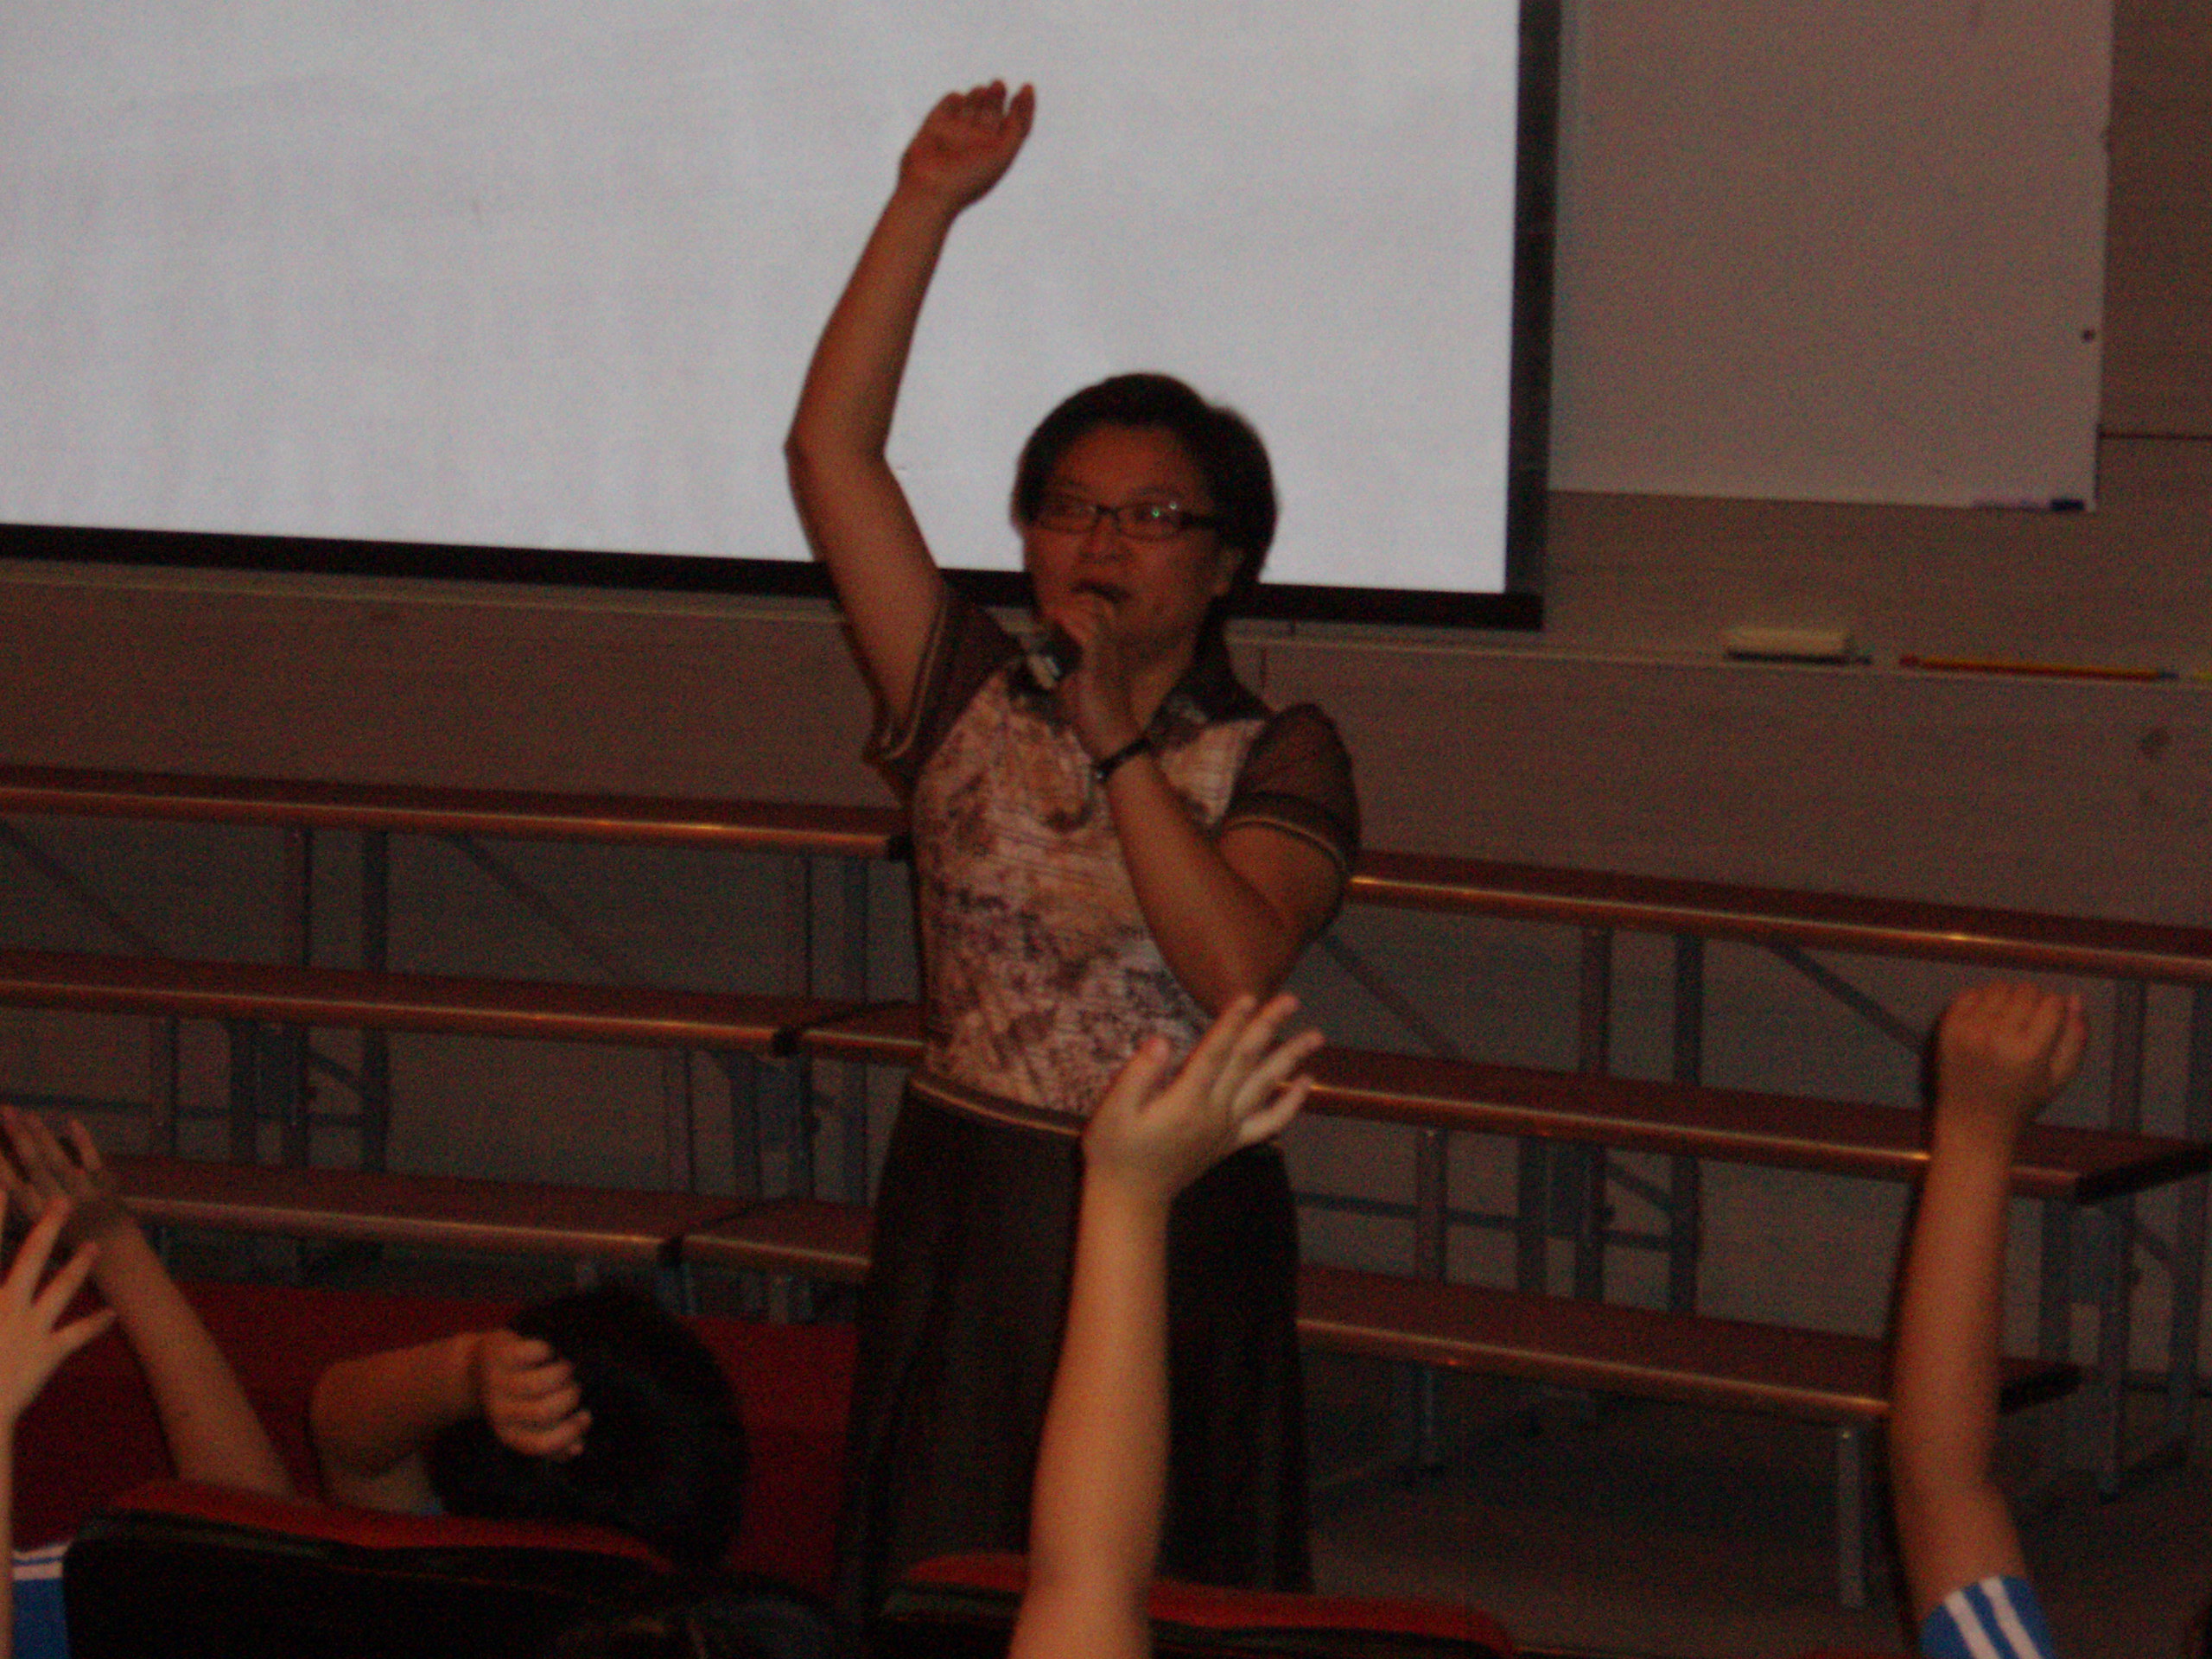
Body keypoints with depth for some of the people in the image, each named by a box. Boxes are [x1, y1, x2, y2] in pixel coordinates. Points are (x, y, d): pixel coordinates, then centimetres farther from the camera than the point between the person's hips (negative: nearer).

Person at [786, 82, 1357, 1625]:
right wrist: (926, 206, -7)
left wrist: (1122, 744, -17)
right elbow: (831, 452, -3)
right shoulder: (973, 703, 4)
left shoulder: (1281, 757, -3)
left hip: (1175, 1232, -3)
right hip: (962, 1222, 3)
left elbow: (1239, 973, -21)